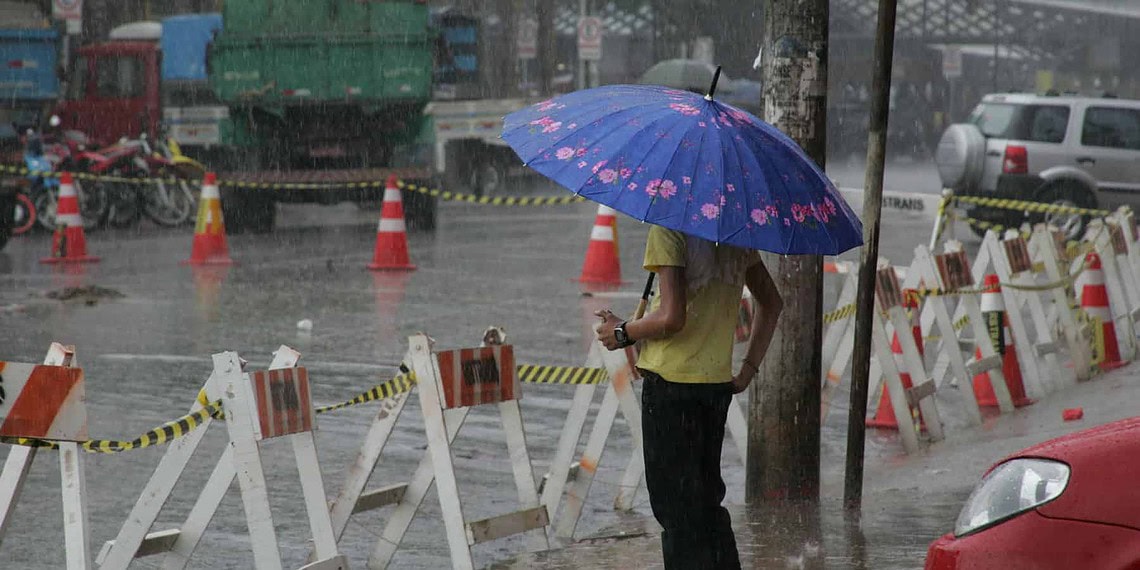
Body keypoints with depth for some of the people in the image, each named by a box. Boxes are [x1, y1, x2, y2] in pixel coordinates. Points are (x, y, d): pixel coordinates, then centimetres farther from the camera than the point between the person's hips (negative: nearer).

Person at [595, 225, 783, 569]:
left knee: (675, 504, -1)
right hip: (718, 382, 7)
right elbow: (772, 304, 16)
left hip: (671, 381, -7)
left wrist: (623, 333, -4)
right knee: (708, 498, 18)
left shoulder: (670, 227, -14)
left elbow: (672, 317, -21)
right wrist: (748, 370, 18)